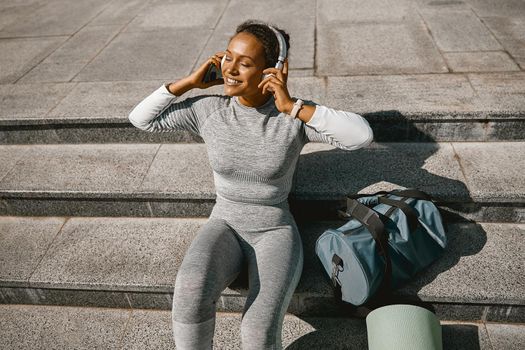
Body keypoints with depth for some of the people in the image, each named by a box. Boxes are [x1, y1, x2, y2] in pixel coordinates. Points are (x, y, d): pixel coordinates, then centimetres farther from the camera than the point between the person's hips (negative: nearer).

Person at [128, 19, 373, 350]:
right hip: (224, 225, 2)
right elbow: (141, 118, 1)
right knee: (191, 292, -32)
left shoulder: (294, 116, -12)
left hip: (276, 230, -1)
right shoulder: (209, 109, -5)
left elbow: (362, 135, -24)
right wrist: (190, 82, -8)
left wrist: (293, 106, -25)